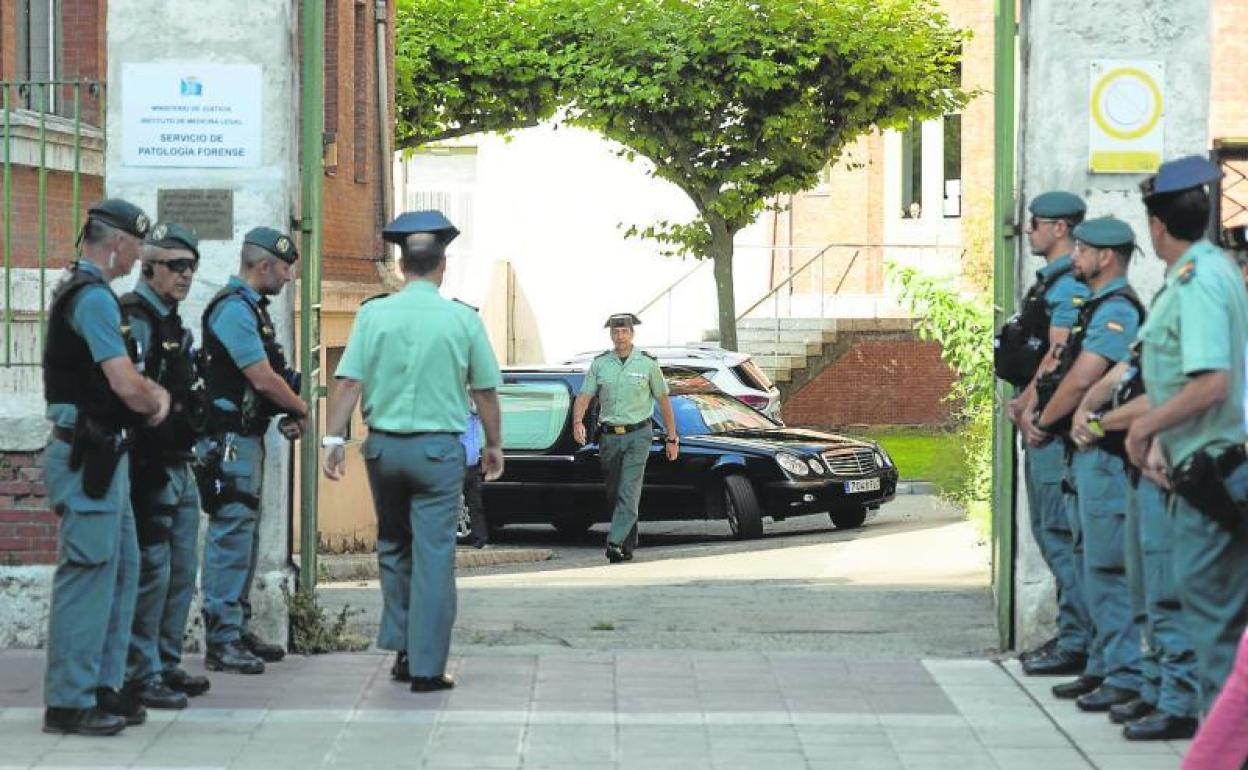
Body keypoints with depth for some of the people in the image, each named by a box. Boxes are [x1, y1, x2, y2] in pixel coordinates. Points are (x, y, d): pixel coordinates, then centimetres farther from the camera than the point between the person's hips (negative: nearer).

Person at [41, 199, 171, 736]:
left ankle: (103, 687, 21)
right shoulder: (94, 298, -17)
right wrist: (159, 399, -1)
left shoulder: (79, 291, 17)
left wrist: (152, 394, 4)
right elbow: (128, 387, -22)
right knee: (87, 573, -7)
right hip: (88, 455, -11)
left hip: (101, 455, 11)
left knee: (121, 567, 14)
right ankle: (69, 701, -3)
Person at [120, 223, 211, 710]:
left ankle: (166, 664, 23)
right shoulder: (135, 318, -13)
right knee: (152, 571, -8)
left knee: (182, 571, 14)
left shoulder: (172, 323, 18)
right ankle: (141, 675, -3)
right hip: (149, 466, -10)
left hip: (178, 466, 10)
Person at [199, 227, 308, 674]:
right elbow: (263, 379, -20)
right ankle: (221, 642, -10)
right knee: (230, 537, -11)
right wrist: (299, 408, -4)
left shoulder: (251, 308, 17)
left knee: (245, 536, 15)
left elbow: (266, 375, 21)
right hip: (229, 440, -11)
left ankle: (238, 631, 22)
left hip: (247, 436, 11)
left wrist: (287, 412, 5)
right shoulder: (234, 309, -16)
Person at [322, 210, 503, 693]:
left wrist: (334, 439, -4)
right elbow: (485, 391, 2)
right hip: (438, 449, -2)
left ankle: (401, 648, 22)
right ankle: (426, 667, 0)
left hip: (383, 445, 2)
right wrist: (493, 445, 14)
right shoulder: (462, 319, -4)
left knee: (392, 548, 20)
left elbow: (349, 382, -8)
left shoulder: (374, 314, -3)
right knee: (433, 557, 1)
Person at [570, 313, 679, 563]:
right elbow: (584, 397, 0)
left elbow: (663, 400, 6)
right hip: (609, 437, 3)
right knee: (614, 494, 9)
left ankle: (615, 543, -24)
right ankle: (628, 545, 21)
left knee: (629, 491, -16)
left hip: (637, 435, -3)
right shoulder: (600, 364, 4)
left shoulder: (647, 363, -1)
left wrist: (672, 438, 6)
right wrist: (578, 422, -20)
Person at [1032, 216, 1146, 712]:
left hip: (1105, 454, -11)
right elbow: (1068, 374, 22)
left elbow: (1081, 380, -20)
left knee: (1106, 568, -10)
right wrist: (1040, 417, 8)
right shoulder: (1100, 308, 18)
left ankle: (1126, 676, -8)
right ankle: (1104, 665, 21)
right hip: (1089, 452, 11)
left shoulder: (1116, 310, -15)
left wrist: (1043, 422, -7)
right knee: (1096, 565, 14)